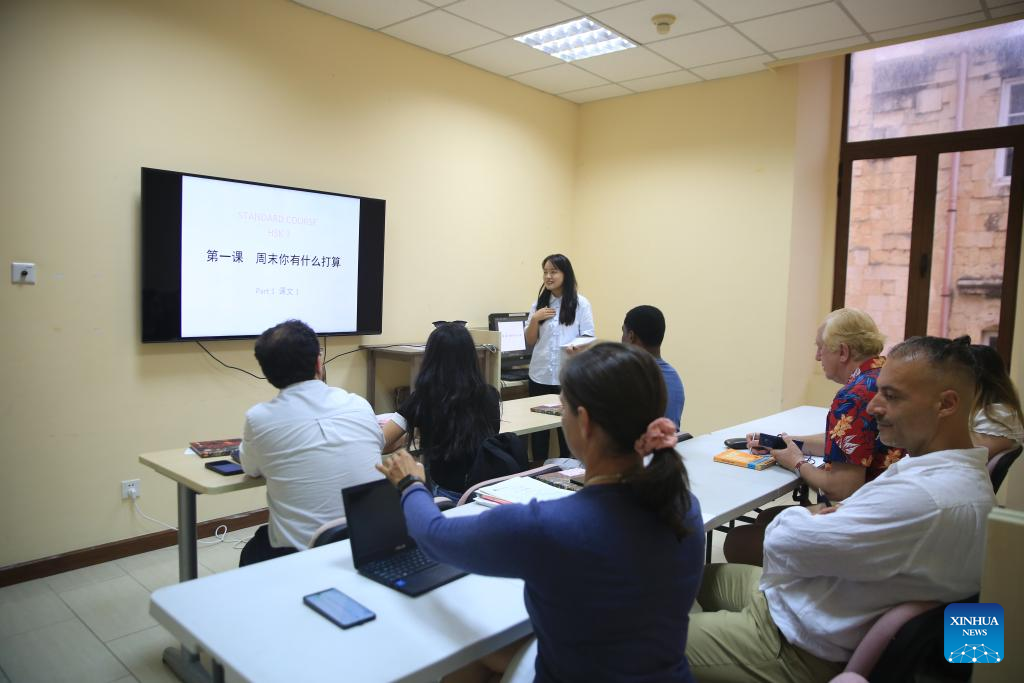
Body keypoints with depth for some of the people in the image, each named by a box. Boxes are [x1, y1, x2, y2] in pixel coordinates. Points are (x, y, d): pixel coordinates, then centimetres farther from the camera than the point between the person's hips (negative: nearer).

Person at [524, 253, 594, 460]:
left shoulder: (580, 303, -1)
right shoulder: (539, 304, 9)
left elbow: (588, 339, -3)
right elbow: (530, 342, 8)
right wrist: (534, 319, -9)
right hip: (540, 375, 3)